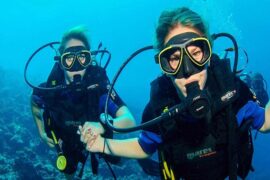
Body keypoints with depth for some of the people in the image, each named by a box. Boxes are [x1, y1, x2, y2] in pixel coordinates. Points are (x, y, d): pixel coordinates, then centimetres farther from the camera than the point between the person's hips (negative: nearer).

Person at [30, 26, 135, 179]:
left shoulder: (98, 85, -39)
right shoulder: (49, 90, -33)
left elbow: (129, 121, -51)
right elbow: (34, 101, -5)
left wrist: (101, 127, -69)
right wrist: (42, 132, -4)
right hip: (67, 142, 1)